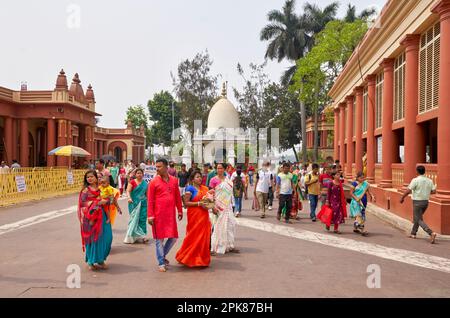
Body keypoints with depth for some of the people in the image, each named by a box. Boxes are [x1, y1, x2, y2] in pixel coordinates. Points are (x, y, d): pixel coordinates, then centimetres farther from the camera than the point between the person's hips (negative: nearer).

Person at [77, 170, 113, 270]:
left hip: (101, 216, 4)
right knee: (93, 238, -2)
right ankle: (92, 261, 13)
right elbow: (83, 203, -8)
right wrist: (98, 202, -14)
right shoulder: (85, 190, 1)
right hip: (90, 217, -4)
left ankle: (100, 259, 16)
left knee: (106, 237, 0)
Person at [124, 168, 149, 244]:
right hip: (134, 203, -3)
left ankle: (141, 237, 6)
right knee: (134, 219, -2)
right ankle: (132, 236, 8)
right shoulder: (132, 182, 0)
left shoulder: (145, 183, 10)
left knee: (142, 219, -1)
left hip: (143, 204, 3)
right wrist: (129, 197, -28)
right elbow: (128, 191, -10)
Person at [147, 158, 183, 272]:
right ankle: (161, 263, 15)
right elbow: (150, 200, -5)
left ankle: (163, 255, 31)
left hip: (171, 214, 4)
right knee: (159, 238, 3)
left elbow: (178, 197, 13)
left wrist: (180, 211, 13)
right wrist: (150, 215, -9)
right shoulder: (154, 182, -3)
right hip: (158, 214, -4)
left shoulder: (174, 180, 7)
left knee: (173, 237, 8)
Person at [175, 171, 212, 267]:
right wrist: (199, 203, -18)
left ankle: (202, 258, 20)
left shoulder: (205, 188, 13)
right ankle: (191, 258, 10)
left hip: (204, 216, 6)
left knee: (204, 237, 8)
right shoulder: (190, 188, -6)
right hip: (194, 216, -6)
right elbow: (186, 202, -12)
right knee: (194, 237, -3)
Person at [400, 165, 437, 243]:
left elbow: (408, 191, -18)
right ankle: (413, 233, 29)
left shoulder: (415, 180, -15)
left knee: (419, 220, -3)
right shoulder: (429, 180, 2)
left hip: (417, 202, -7)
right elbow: (434, 191, -1)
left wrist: (402, 198, -4)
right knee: (417, 217, 23)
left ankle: (431, 233, -21)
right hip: (425, 202, 7)